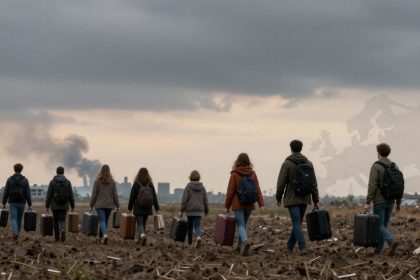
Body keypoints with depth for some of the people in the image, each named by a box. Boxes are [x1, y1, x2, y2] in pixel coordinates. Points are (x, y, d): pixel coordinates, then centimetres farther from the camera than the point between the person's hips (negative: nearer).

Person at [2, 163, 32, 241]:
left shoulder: (10, 179, -2)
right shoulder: (25, 180, -2)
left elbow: (6, 192, -2)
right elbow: (28, 193, -5)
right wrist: (30, 205, -3)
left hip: (12, 203, -1)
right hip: (21, 202, 1)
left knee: (13, 219, -4)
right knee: (19, 219, 17)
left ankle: (15, 233, -26)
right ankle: (17, 233, 27)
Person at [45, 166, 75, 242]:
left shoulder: (52, 182, -3)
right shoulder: (68, 182, 2)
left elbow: (49, 195, -3)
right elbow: (71, 195, 3)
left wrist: (47, 206, 2)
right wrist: (72, 206, 8)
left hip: (55, 205, -1)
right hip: (64, 205, 1)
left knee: (56, 221, 9)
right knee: (62, 220, 2)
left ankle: (57, 237, 12)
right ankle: (63, 230, -29)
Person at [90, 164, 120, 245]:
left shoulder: (97, 181, -5)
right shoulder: (112, 181, 0)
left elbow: (94, 194, -3)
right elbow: (115, 194, 3)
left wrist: (91, 205, 4)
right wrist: (117, 205, 10)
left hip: (99, 205, -2)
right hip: (109, 205, 2)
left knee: (102, 221, -10)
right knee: (105, 221, 15)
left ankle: (105, 234, -33)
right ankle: (101, 237, 24)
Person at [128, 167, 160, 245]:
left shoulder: (136, 184, -6)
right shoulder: (150, 184, 2)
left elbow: (132, 197, -4)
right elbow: (154, 197, 4)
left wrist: (129, 208, 3)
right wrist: (157, 209, 9)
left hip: (138, 208, -3)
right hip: (147, 209, 3)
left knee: (140, 224, -5)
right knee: (143, 223, 17)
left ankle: (143, 235, -30)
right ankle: (140, 239, 21)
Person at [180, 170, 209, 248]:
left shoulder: (188, 187, -6)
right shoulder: (202, 188, 4)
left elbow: (184, 200, -9)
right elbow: (205, 200, 9)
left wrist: (182, 210, -5)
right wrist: (206, 211, 19)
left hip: (189, 210, -2)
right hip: (199, 211, 2)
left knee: (190, 226, 13)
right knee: (197, 226, 1)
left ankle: (189, 242, 23)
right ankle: (198, 237, -29)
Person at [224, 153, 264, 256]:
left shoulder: (234, 175, -7)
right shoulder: (253, 174, 4)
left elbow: (230, 191, -5)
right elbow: (258, 190, 1)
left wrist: (227, 206, 1)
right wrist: (261, 204, 1)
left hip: (238, 204, -4)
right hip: (249, 204, 4)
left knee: (240, 225, -6)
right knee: (244, 224, 18)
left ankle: (245, 241, -32)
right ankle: (240, 246, 23)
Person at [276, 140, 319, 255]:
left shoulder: (287, 163, -7)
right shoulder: (308, 163, 7)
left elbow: (281, 183, -7)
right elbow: (314, 184, 7)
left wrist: (278, 198, 7)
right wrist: (316, 201, 11)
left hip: (292, 199, -5)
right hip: (304, 198, 5)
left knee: (296, 224, -8)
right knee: (297, 223, 14)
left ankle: (302, 247, -20)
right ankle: (289, 246, 26)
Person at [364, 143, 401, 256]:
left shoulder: (376, 166, -13)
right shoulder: (394, 166, 6)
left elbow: (372, 186, -19)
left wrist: (367, 202, -16)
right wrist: (398, 202, 14)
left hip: (379, 201, -6)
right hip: (390, 201, 6)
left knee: (379, 226, -4)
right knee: (384, 224, 17)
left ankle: (392, 241, -27)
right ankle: (378, 248, 20)